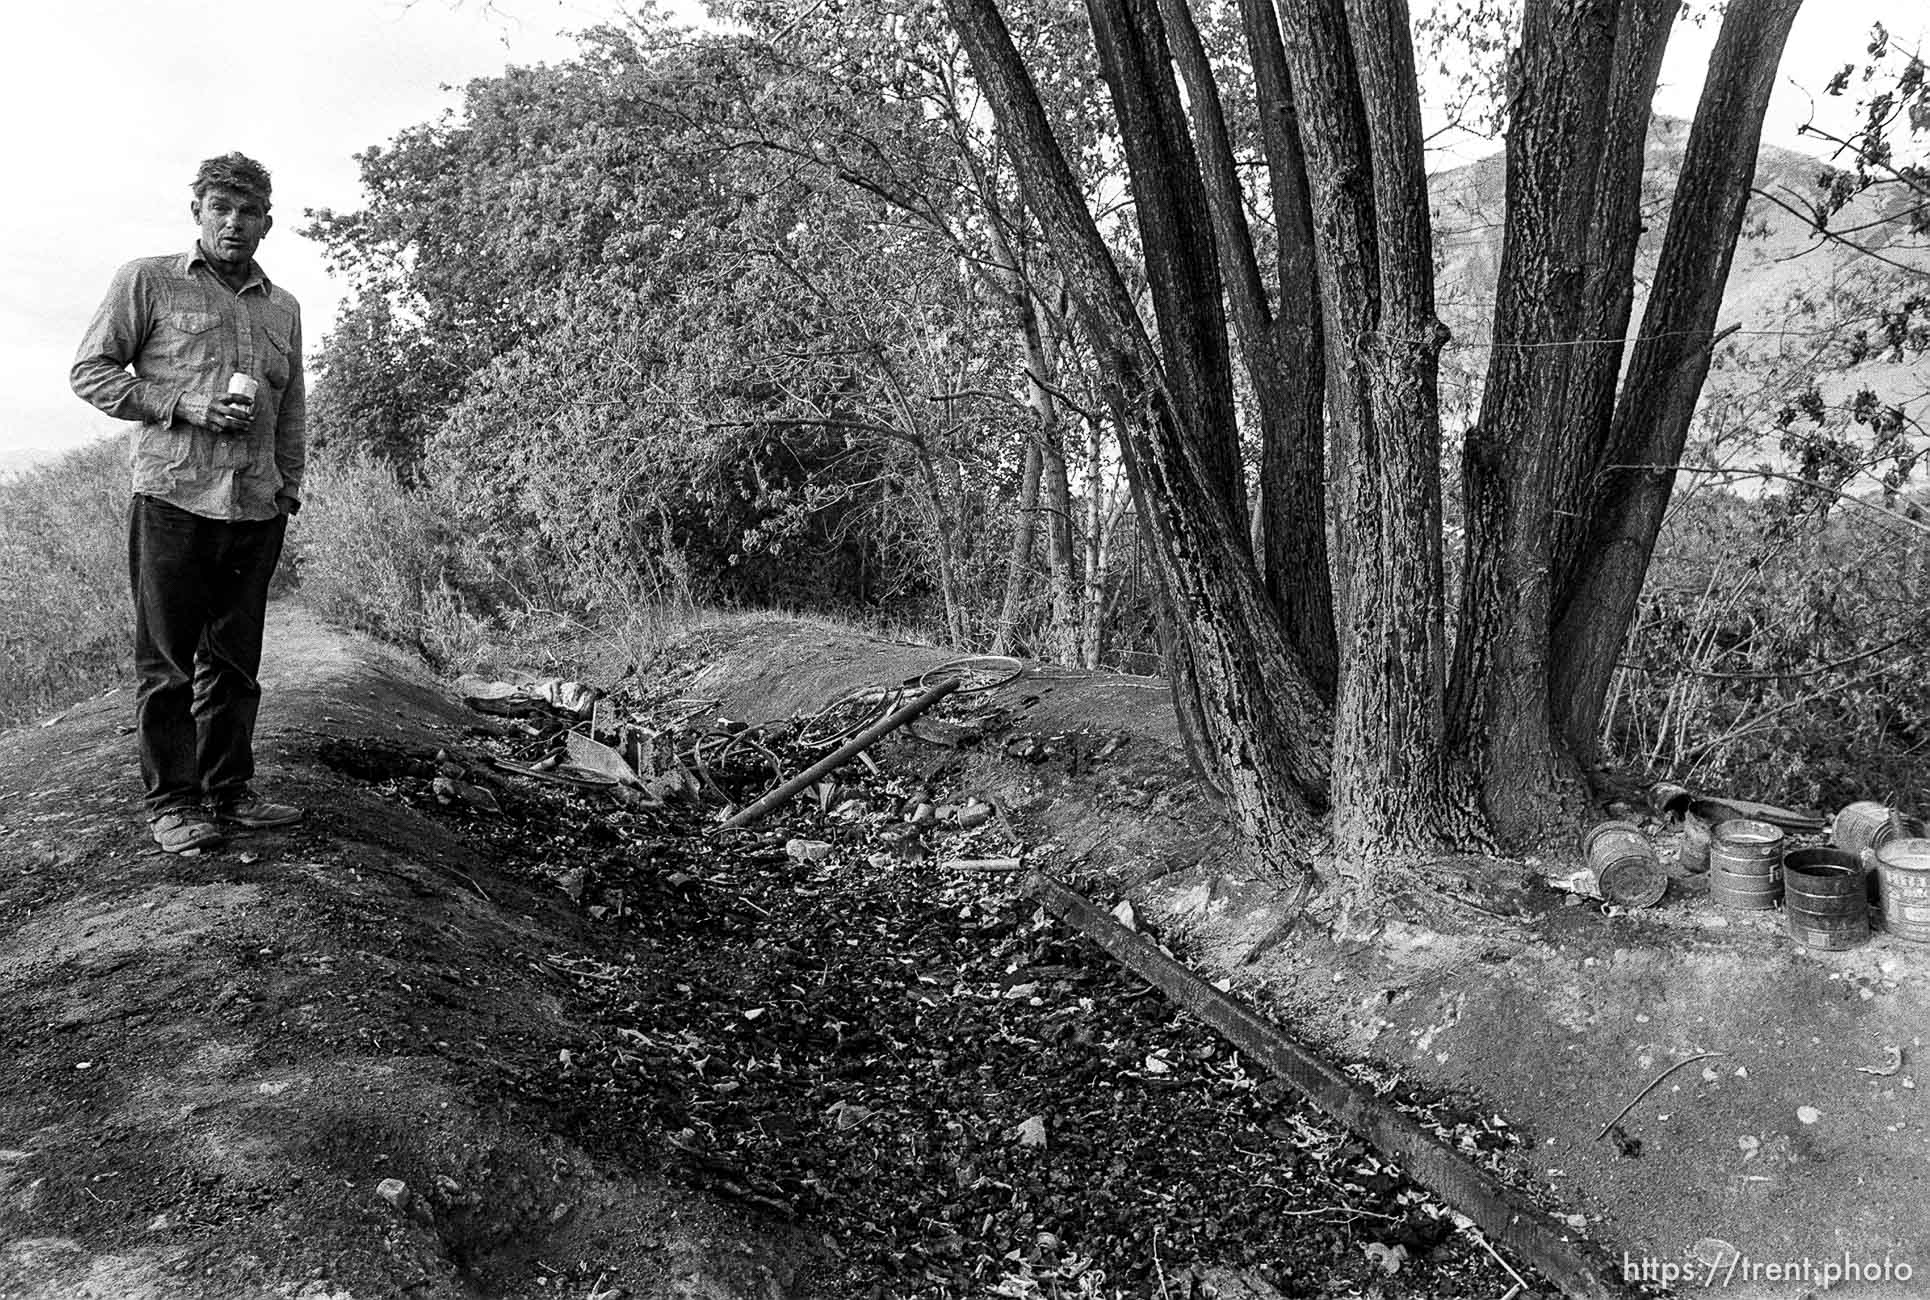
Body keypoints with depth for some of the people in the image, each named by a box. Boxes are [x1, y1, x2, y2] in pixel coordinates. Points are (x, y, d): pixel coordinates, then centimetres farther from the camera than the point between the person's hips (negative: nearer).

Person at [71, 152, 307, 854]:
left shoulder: (283, 307, 16)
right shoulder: (148, 281, 2)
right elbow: (90, 370, 0)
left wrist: (290, 484, 16)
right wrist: (186, 408, -11)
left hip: (256, 510, 4)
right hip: (172, 499, -4)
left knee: (235, 661, 10)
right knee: (166, 659, 1)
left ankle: (228, 791, 19)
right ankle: (171, 802, 10)